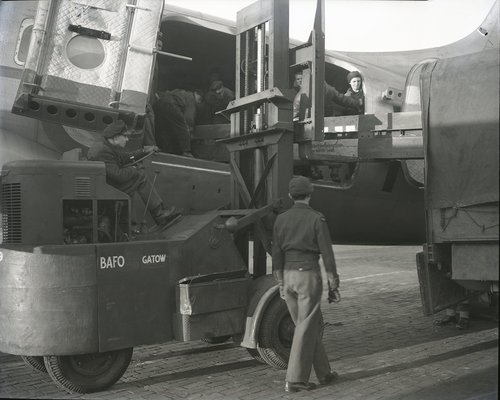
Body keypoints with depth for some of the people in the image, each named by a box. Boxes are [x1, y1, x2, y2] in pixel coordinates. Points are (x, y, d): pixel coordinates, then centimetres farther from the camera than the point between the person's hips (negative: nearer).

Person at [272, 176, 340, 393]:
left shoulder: (281, 219, 5)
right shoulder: (317, 218, -8)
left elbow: (277, 254, 6)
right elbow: (326, 252, -8)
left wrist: (280, 283, 13)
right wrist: (333, 281, 0)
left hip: (288, 275, 5)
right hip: (308, 275, -5)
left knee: (312, 325, 17)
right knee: (306, 328, 2)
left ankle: (323, 372, 25)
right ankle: (295, 379, 3)